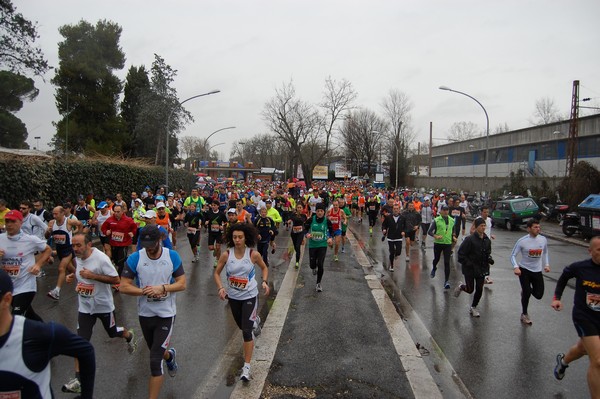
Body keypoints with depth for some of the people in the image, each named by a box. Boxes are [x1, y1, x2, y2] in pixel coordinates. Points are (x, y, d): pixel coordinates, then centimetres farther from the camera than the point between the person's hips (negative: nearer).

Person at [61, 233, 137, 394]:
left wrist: (92, 276, -31)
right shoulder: (78, 257, -1)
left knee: (112, 333, 17)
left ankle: (129, 336, 52)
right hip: (85, 307, 5)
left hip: (103, 305, -5)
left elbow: (115, 279, -25)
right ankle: (78, 380, 4)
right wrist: (73, 276, -2)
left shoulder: (101, 258, -24)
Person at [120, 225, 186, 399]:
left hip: (166, 314, -3)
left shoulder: (172, 256, -10)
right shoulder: (134, 258, -10)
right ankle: (170, 355, 59)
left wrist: (162, 288, -23)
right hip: (145, 313, 3)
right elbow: (124, 287, -9)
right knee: (156, 352, 24)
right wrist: (145, 291, -22)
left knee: (155, 361, -9)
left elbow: (182, 284, -8)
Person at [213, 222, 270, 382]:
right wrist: (221, 287, -15)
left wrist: (265, 282, -12)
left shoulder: (253, 254, -14)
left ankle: (247, 367, -2)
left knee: (246, 330, -10)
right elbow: (217, 273, 1)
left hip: (249, 296, -3)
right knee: (241, 325, 23)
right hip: (233, 296, 3)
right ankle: (254, 320, 61)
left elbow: (264, 268, 4)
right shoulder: (226, 255, -12)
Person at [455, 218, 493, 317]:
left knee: (479, 290, 6)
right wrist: (468, 264, -21)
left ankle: (473, 307, 28)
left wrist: (489, 259, -4)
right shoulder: (470, 239, -17)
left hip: (481, 269, 5)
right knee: (470, 290, 2)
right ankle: (461, 286, 38)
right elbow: (461, 254, -15)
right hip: (470, 269, -5)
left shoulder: (487, 240, 2)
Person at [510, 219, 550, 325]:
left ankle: (526, 290, 36)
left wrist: (546, 265, 3)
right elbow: (513, 255, -10)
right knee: (526, 293, -2)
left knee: (538, 295, 1)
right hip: (524, 270, -4)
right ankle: (524, 314, 21)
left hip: (537, 271, 4)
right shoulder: (522, 241, -16)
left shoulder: (543, 240, -4)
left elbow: (545, 253, 15)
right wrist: (516, 267, -25)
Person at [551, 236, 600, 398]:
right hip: (584, 316, -3)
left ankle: (563, 361, 60)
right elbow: (564, 277, 8)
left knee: (583, 348, 29)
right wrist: (557, 297, 2)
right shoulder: (580, 267, -14)